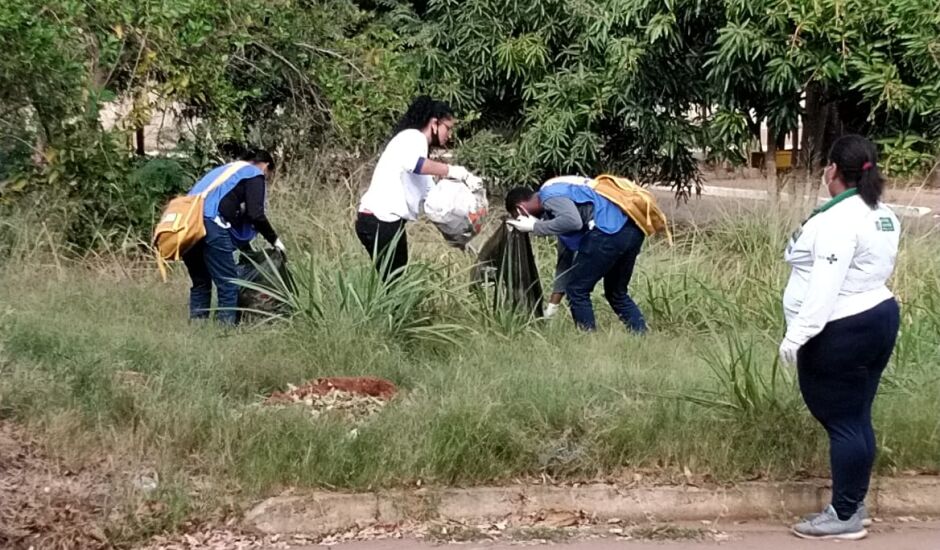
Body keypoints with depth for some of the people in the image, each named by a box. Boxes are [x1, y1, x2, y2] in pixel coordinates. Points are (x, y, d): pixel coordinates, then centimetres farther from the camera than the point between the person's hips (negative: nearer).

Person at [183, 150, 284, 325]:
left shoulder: (227, 169, 34)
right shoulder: (255, 174, 10)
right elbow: (255, 214, -1)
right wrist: (274, 239, 10)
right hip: (209, 223, -8)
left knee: (200, 283, 18)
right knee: (228, 283, -1)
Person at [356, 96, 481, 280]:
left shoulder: (416, 143, 23)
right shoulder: (413, 137, -4)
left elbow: (430, 197, 19)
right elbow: (413, 164, -29)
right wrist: (455, 171, -27)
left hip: (381, 221, 10)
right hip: (382, 221, -10)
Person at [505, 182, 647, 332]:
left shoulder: (549, 195, 1)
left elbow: (573, 221, -18)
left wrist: (535, 227, -6)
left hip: (609, 231, -10)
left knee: (577, 290, 4)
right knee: (617, 294, 25)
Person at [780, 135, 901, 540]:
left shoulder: (838, 219, -19)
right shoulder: (883, 216, 11)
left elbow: (825, 287, -25)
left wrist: (797, 335, -24)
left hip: (840, 333, -10)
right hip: (879, 317, 10)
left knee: (841, 423, -4)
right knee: (857, 419, 14)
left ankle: (845, 517, 1)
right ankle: (853, 505, 21)